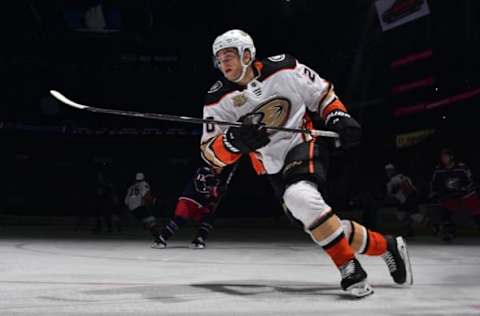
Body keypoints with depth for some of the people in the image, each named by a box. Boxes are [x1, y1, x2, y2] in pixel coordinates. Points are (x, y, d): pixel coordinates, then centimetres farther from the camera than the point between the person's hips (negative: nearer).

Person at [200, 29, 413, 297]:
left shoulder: (283, 70, -10)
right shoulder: (219, 99, -5)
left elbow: (322, 92, 5)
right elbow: (212, 154, -9)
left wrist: (338, 117, -11)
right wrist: (234, 141, -29)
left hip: (304, 144, -4)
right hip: (274, 169, 4)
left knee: (301, 198, -34)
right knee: (328, 228, 2)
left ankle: (350, 270, -25)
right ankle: (387, 246, 24)